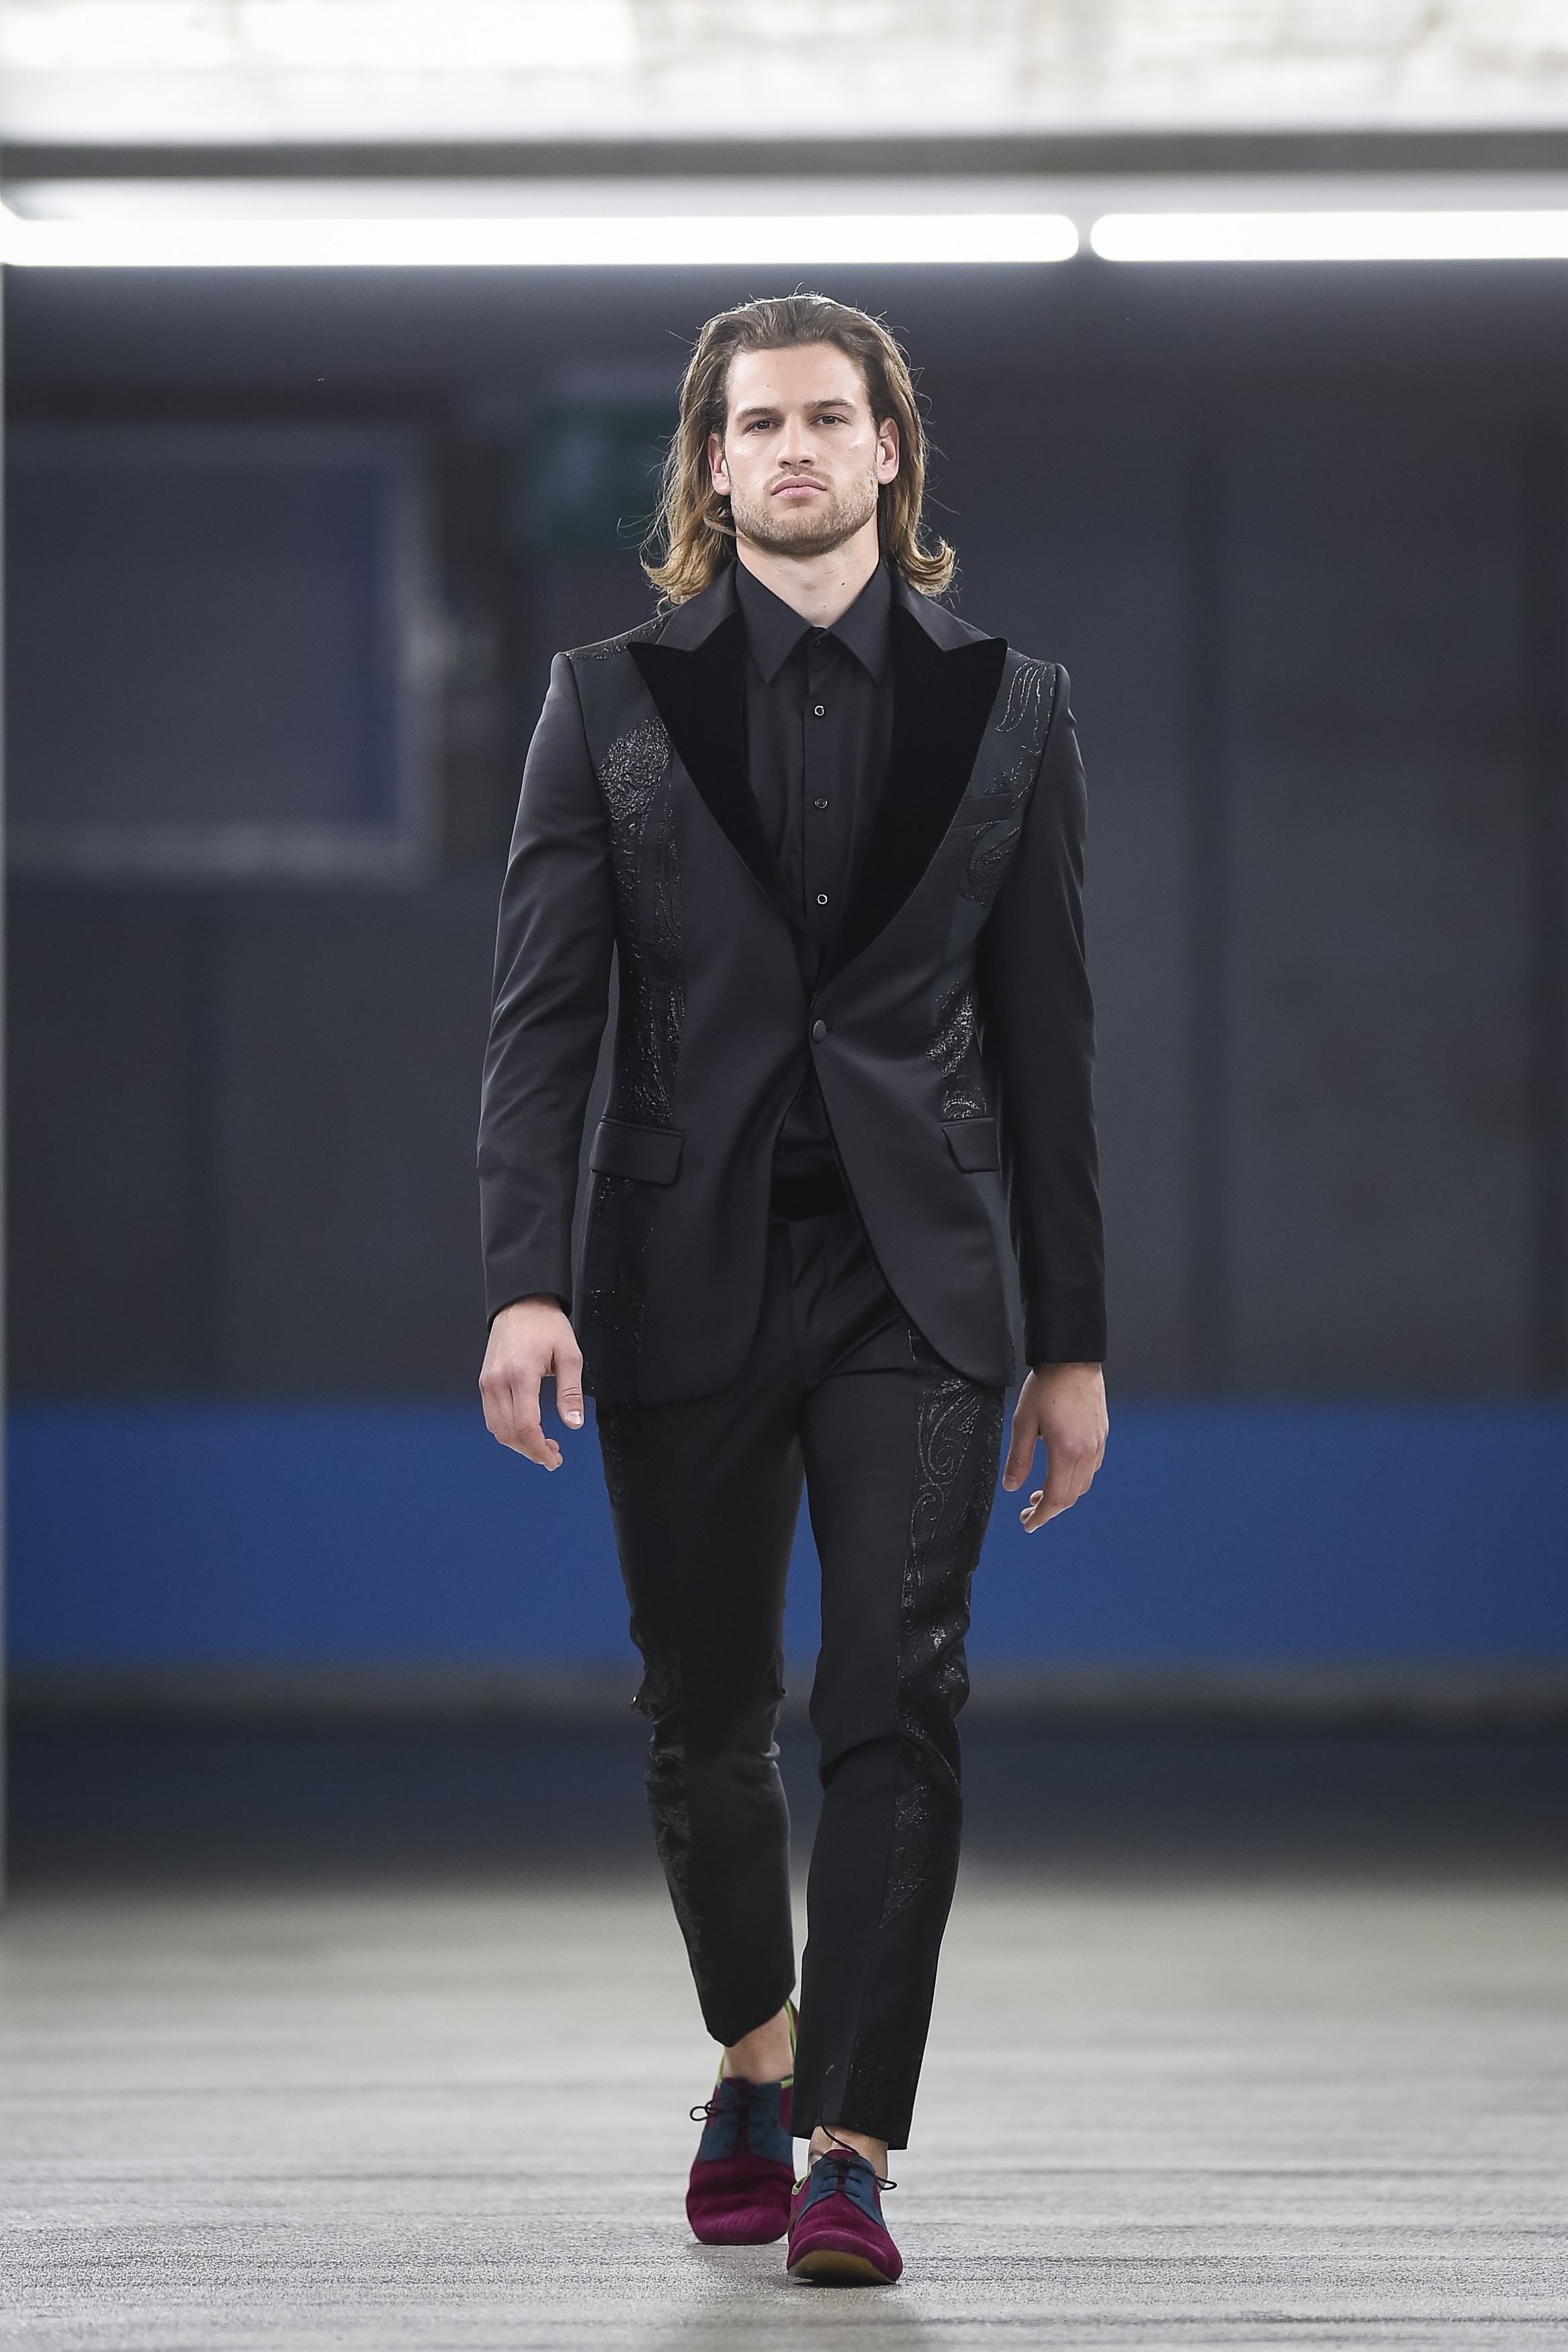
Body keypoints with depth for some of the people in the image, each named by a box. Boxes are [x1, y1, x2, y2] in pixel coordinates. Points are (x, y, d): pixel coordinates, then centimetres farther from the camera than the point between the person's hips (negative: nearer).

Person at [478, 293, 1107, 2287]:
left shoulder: (1004, 705, 7)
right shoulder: (613, 703, 4)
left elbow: (1044, 1035, 8)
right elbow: (540, 1011, -1)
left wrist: (1073, 1340, 7)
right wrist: (524, 1282, -15)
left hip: (914, 1277, 0)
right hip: (688, 1279, 0)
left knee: (899, 1701, -12)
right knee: (706, 1717, 9)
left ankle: (849, 2154, -12)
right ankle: (757, 2060, 34)